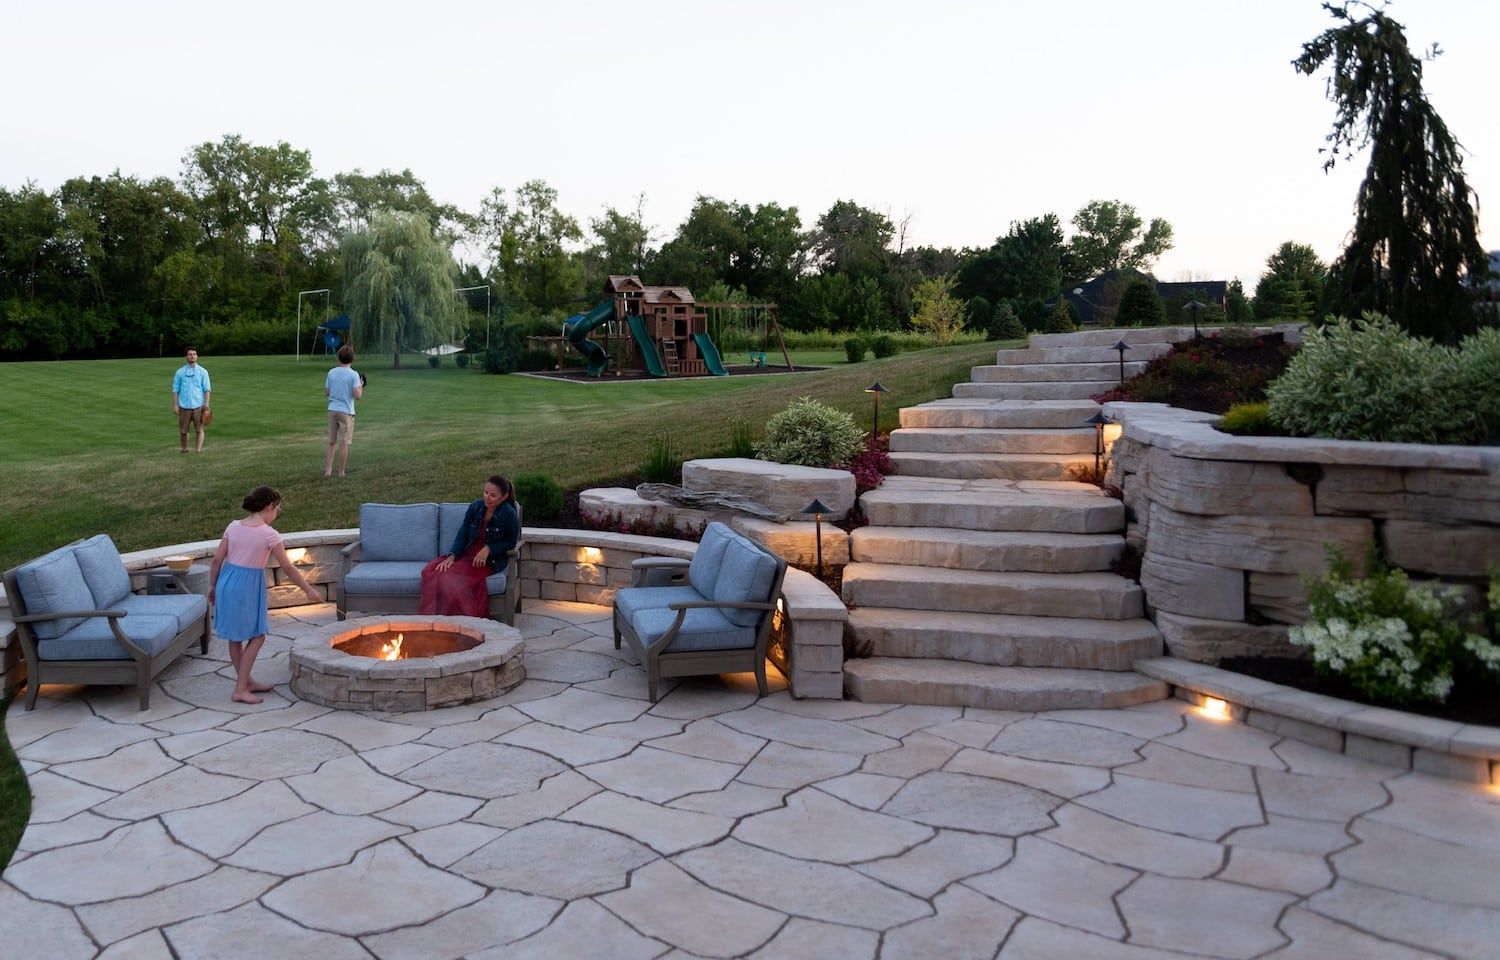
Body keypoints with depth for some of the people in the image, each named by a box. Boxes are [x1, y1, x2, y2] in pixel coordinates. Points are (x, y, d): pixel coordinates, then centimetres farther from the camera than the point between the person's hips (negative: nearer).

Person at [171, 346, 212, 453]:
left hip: (198, 405, -1)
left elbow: (207, 389, 2)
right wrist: (175, 405, 0)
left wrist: (206, 404, -8)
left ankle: (199, 450, -5)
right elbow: (175, 390, 8)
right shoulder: (180, 372, 8)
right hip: (184, 405, 1)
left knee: (200, 429, -6)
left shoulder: (203, 372, 6)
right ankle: (184, 449, 21)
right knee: (183, 430, 6)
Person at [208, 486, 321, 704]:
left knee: (235, 637, 16)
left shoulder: (233, 526, 2)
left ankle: (246, 681, 31)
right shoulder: (269, 534, -13)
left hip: (226, 582, 7)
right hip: (247, 587, -6)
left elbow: (217, 559, 4)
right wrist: (309, 590, 1)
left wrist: (212, 586, 17)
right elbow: (288, 567, -8)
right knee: (257, 636, 7)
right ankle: (240, 689, 5)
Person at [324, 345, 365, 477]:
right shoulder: (353, 375, -9)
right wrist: (361, 386, 3)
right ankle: (341, 472, 6)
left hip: (332, 410, 4)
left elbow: (326, 393, 9)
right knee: (344, 443, 2)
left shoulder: (331, 372, 4)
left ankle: (327, 470, 13)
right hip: (346, 411, -4)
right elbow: (357, 395, -16)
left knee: (331, 442, 13)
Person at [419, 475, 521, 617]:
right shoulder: (475, 507, 1)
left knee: (455, 576, -31)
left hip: (491, 559, -5)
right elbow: (462, 535, 3)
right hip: (467, 554, 5)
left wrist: (489, 549, -16)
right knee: (430, 571, -18)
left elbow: (511, 542, -2)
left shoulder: (509, 514, -12)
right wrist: (451, 556, -12)